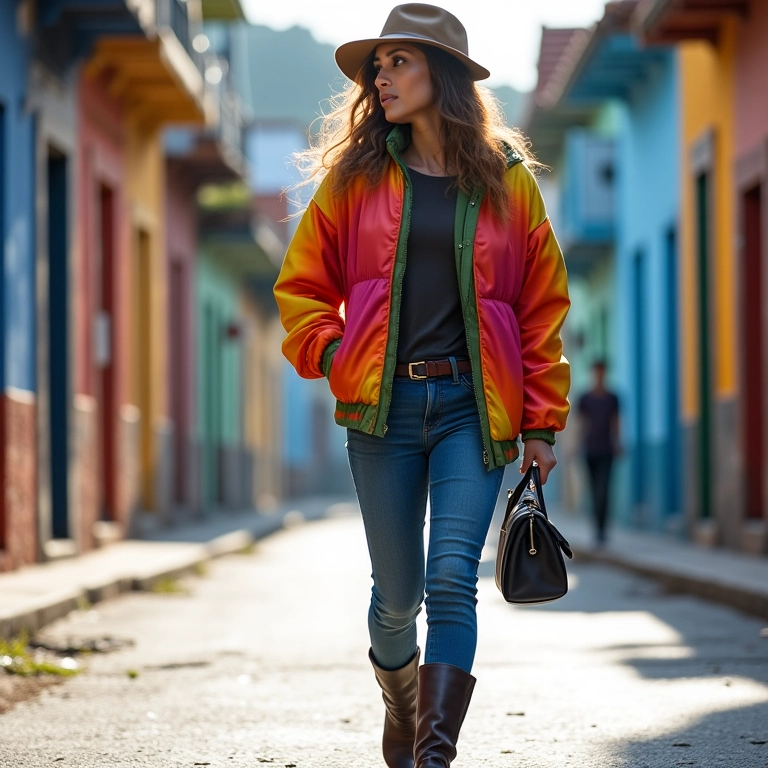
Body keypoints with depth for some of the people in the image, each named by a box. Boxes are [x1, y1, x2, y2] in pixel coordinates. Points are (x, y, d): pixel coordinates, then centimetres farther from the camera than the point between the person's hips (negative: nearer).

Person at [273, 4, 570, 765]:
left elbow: (543, 308, 8)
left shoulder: (507, 180, 5)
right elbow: (301, 283, 14)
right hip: (383, 406, 1)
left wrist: (541, 422, 4)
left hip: (472, 407, -1)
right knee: (397, 589, 7)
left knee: (452, 578, -13)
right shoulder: (355, 176, 8)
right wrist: (333, 351, -5)